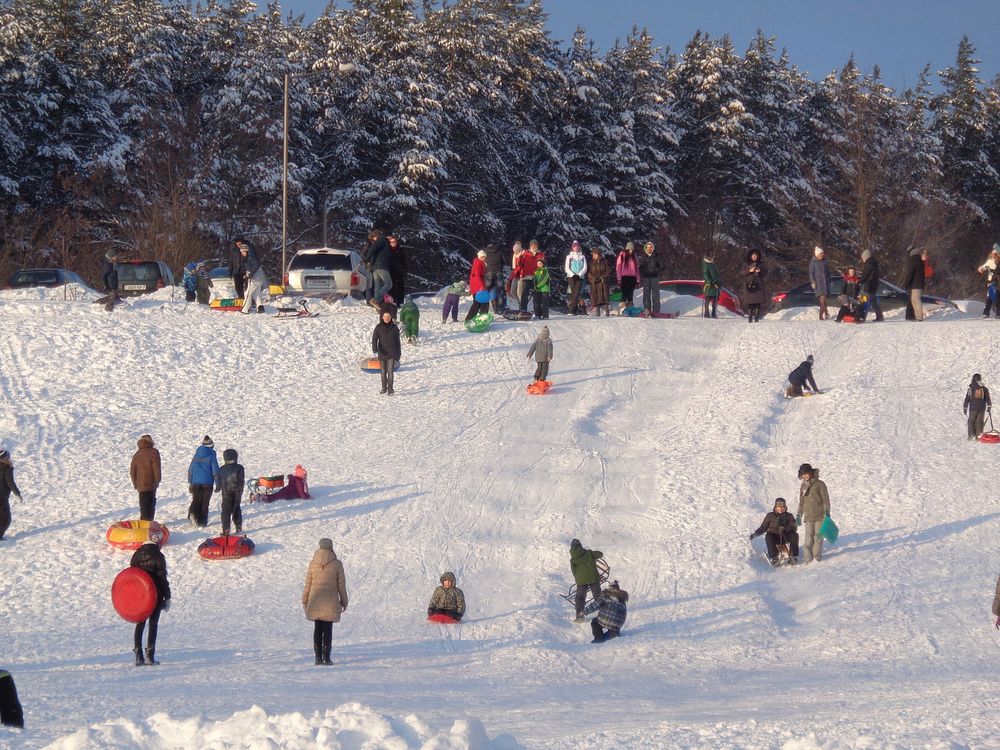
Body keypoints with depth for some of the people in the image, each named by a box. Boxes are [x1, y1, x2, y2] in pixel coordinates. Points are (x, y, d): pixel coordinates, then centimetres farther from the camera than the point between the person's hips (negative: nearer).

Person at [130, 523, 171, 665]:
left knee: (140, 624, 10)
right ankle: (150, 656, -5)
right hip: (156, 595, -4)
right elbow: (163, 578, -12)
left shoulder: (137, 555, 2)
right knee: (153, 624, 2)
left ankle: (138, 656, 3)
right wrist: (167, 597, -4)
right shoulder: (158, 556, -14)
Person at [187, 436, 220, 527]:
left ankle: (192, 513, -18)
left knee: (196, 500, 10)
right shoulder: (211, 456, -7)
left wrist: (190, 483, 18)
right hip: (207, 483, -2)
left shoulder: (196, 455, 5)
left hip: (196, 482, 2)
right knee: (205, 503, 6)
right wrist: (217, 485, 0)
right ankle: (203, 522, 6)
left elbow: (190, 470, 10)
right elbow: (215, 471, -7)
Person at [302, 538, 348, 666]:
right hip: (331, 602, -2)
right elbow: (341, 585, -1)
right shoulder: (337, 564, -5)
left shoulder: (313, 564, -1)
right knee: (328, 629, 3)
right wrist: (344, 602, 9)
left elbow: (308, 584, 3)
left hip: (315, 601, 2)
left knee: (318, 629, 10)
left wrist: (305, 601, 12)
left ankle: (318, 657, 8)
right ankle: (326, 658, 0)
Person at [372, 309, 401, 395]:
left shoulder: (394, 328, 0)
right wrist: (374, 350, -26)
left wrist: (399, 354, 9)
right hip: (382, 353, 1)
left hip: (392, 353, -1)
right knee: (383, 372, 10)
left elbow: (397, 341, 7)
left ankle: (390, 389, -8)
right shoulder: (378, 327, -1)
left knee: (390, 371, -11)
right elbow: (374, 339, -9)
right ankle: (384, 388, 23)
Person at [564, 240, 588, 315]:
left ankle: (572, 310, -14)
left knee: (576, 294, -11)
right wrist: (573, 275, -10)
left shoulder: (582, 257, 11)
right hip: (571, 277, 0)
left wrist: (579, 275, -9)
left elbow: (585, 268, 5)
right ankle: (575, 310, -10)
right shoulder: (569, 256, 9)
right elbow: (566, 268, 4)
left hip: (580, 277, 0)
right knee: (573, 293, -9)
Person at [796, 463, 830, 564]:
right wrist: (798, 516, 21)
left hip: (819, 516, -4)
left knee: (818, 536, -2)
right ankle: (807, 557, -5)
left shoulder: (820, 484, -3)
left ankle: (816, 556, 6)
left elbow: (826, 500, -4)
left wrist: (827, 513, -12)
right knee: (808, 537, -5)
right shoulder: (803, 486, 13)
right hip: (808, 517, 4)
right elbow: (801, 502, 22)